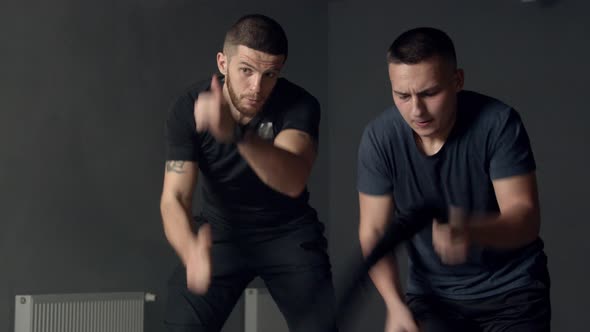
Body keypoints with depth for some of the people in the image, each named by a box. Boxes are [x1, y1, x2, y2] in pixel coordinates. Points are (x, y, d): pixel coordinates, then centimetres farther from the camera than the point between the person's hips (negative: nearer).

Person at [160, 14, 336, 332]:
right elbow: (174, 198, -25)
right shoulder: (187, 109, -18)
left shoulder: (299, 105, -22)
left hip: (289, 231, -1)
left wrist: (236, 133, -60)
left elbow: (292, 182, -41)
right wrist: (191, 252, -48)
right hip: (220, 230, 1)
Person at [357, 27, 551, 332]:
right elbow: (373, 232, -9)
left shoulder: (498, 123, -20)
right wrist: (396, 305, -23)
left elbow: (525, 217, -24)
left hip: (511, 288, -2)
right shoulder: (379, 137, -14)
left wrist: (471, 232, -45)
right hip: (432, 292, 2)